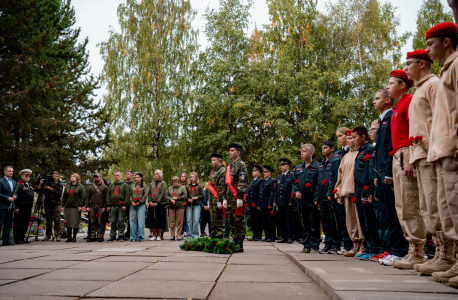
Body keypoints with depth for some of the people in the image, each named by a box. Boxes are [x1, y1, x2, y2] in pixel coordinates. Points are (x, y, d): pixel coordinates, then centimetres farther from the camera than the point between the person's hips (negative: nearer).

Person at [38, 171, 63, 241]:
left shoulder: (60, 184, 8)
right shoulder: (47, 183, 11)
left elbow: (59, 193, -8)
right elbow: (38, 191, 7)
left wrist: (50, 188, -15)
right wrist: (40, 184, -8)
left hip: (57, 205, -2)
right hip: (47, 205, 2)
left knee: (57, 221, -5)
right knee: (48, 221, 5)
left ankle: (57, 235, 0)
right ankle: (48, 235, 15)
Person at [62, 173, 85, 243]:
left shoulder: (80, 186, 2)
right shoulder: (67, 186, 16)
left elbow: (83, 197, -3)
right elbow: (64, 197, 17)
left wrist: (81, 206, -10)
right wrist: (63, 206, 9)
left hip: (76, 207, -5)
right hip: (67, 207, 5)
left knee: (75, 223, -2)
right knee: (68, 223, 4)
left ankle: (74, 237, 8)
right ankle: (69, 237, 12)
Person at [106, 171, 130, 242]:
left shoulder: (125, 185, 5)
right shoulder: (111, 185, 18)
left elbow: (127, 195, -4)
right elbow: (108, 195, 15)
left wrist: (124, 205, -12)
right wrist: (108, 205, 5)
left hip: (121, 206, -4)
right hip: (113, 206, 4)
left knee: (121, 221, -3)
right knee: (113, 222, 5)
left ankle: (120, 236, 5)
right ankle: (112, 236, 11)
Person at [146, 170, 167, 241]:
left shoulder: (163, 183, 2)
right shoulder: (152, 183, 16)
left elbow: (162, 194, -8)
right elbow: (149, 193, 12)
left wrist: (157, 202, -14)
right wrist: (150, 201, -5)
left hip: (160, 204, -4)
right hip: (152, 205, 4)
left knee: (159, 220, -3)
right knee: (152, 220, 3)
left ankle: (158, 235, 5)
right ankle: (154, 235, 11)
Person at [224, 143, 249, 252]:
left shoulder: (241, 165, -6)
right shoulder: (229, 167, 19)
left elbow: (242, 182, -15)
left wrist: (239, 198, -21)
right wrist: (225, 198, 18)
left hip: (237, 198, -8)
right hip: (230, 197, 8)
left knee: (239, 220, -5)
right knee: (231, 221, 10)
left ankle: (240, 245, 0)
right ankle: (235, 242, 18)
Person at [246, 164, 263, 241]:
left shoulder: (261, 181, -4)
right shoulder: (251, 182, 21)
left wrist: (258, 204, -16)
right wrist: (247, 204, 14)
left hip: (257, 205, -8)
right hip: (251, 205, 8)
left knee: (258, 221, -3)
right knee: (253, 221, 9)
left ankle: (258, 236, 2)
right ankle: (254, 235, 15)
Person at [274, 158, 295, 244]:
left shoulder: (292, 176, -1)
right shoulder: (278, 177, 18)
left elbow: (293, 189, -7)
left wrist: (291, 201, -13)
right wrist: (275, 201, 12)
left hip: (288, 202, -6)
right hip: (280, 203, 6)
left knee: (289, 221, -2)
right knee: (281, 221, 8)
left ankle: (290, 237, 4)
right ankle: (284, 237, 15)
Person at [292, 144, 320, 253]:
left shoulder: (317, 167, -2)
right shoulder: (298, 168, 15)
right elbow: (294, 183, 20)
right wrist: (295, 192, 1)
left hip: (312, 201, -5)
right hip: (302, 200, 5)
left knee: (314, 225, -1)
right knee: (305, 225, 12)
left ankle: (314, 246, 6)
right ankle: (306, 246, 19)